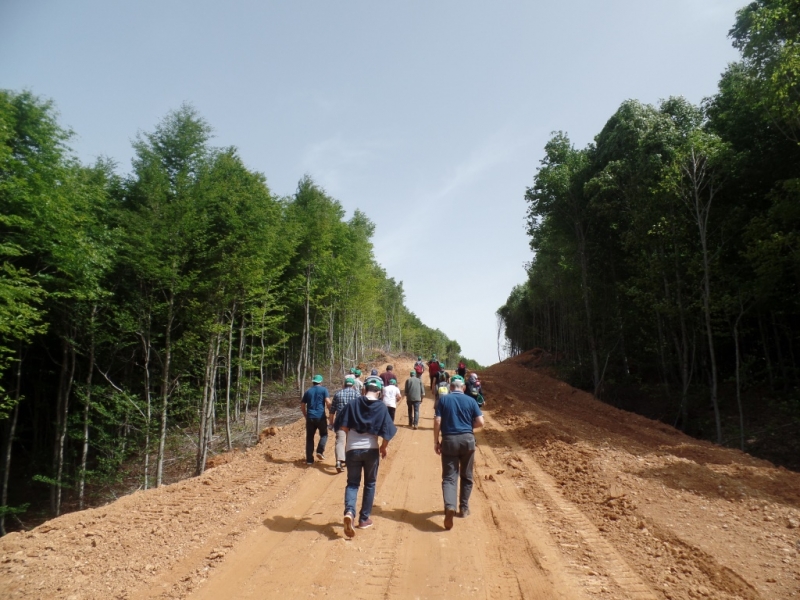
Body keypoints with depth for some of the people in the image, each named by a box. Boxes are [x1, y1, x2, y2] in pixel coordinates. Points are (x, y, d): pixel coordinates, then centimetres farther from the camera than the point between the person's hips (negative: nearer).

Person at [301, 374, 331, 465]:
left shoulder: (308, 391, 13)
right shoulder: (324, 390, 2)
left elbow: (302, 405, 14)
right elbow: (328, 402, -10)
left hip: (310, 417, 3)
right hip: (320, 417, -3)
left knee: (309, 438, 9)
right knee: (324, 434, 16)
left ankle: (309, 459, 7)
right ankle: (320, 451, -4)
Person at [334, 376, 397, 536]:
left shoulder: (352, 404, -2)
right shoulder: (382, 407, -5)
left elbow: (342, 427, -6)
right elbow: (387, 432, -9)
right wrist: (384, 447, 9)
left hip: (352, 449, 1)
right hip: (371, 450, 0)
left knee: (352, 483, 10)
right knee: (370, 484, 17)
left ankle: (349, 511, -16)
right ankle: (364, 519, 23)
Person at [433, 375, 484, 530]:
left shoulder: (443, 399, 1)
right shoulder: (470, 400, 4)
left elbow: (437, 421, -5)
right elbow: (480, 422, -1)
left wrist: (436, 441, 2)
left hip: (449, 440, -1)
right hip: (467, 439, 1)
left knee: (449, 476, 0)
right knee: (466, 476, 18)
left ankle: (450, 506, -21)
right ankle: (464, 508, 27)